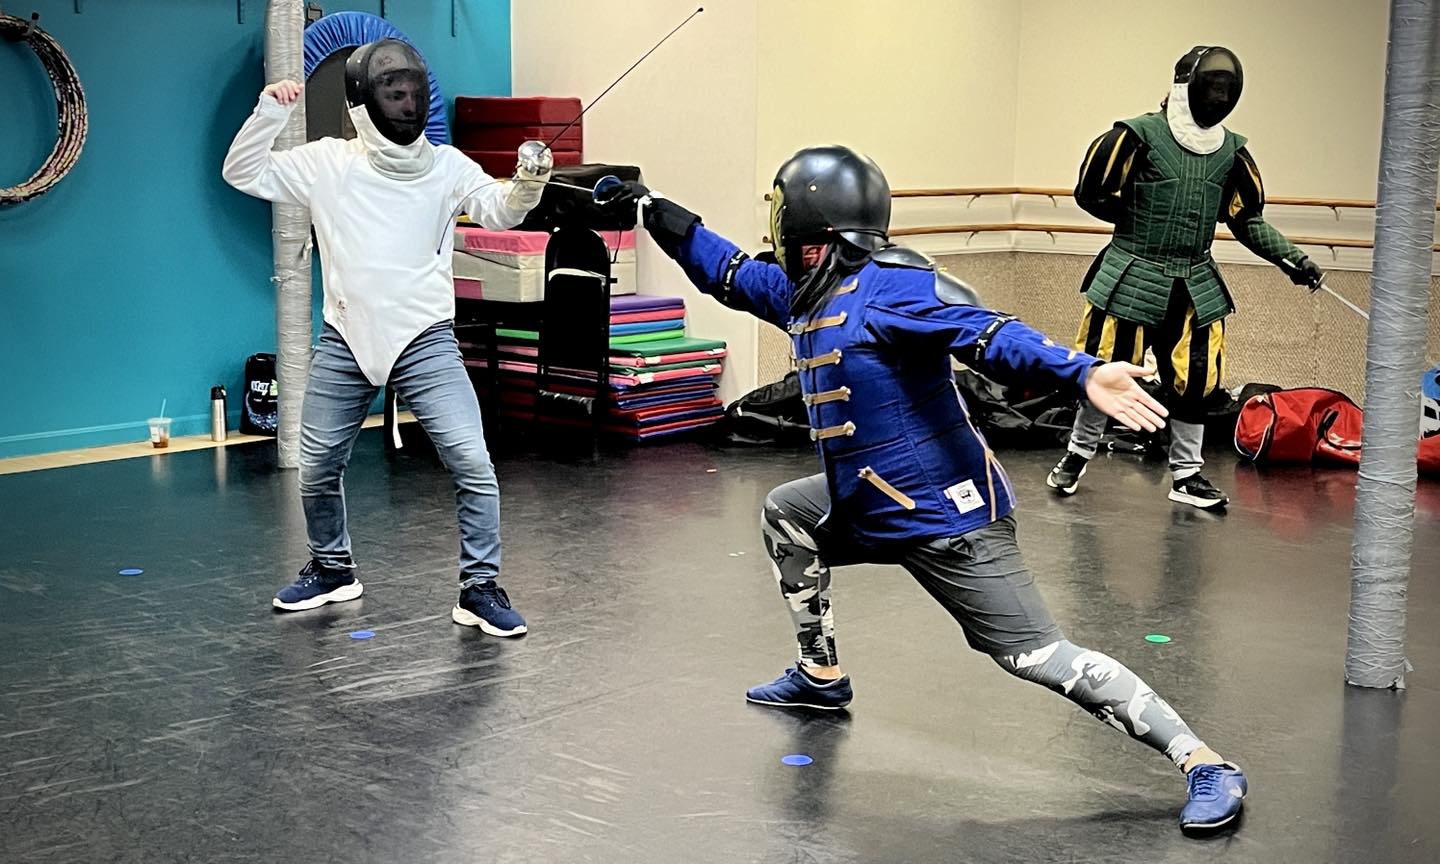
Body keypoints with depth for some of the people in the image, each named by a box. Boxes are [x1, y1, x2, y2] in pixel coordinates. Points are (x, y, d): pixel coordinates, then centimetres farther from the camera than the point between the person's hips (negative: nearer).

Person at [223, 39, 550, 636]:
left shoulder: (445, 166, -3)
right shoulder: (327, 163, -1)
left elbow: (499, 210, -16)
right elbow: (242, 174, 2)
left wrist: (527, 185, -37)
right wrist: (270, 110, -13)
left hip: (426, 341, -2)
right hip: (344, 343, 2)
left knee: (473, 464, -13)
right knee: (316, 468, 14)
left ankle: (479, 589, 1)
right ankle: (332, 569, 39)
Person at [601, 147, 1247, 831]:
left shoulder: (891, 285, -20)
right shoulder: (802, 292, 8)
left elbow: (990, 334, -33)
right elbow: (726, 273, 25)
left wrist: (1081, 372, -48)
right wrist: (656, 214, 25)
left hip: (948, 517, -10)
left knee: (1037, 654, -13)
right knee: (785, 516, 27)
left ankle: (1207, 766, -8)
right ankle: (821, 676, 40)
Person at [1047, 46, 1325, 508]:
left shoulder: (1231, 150, 5)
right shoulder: (1139, 136, -12)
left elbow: (1248, 219, 11)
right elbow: (1091, 194, -9)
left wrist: (1292, 258, 0)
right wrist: (1142, 223, -2)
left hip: (1196, 286, 5)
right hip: (1131, 278, -4)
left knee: (1193, 381, 7)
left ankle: (1186, 475, 21)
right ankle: (1078, 454, 25)